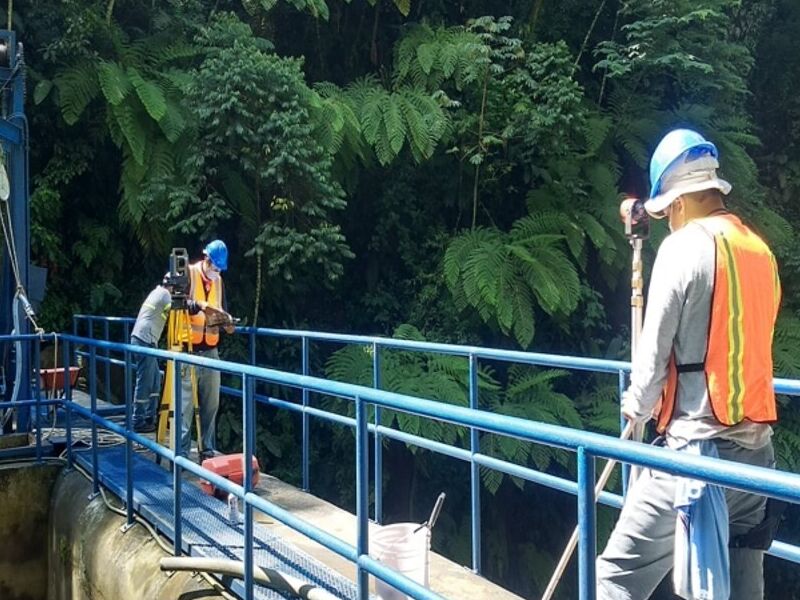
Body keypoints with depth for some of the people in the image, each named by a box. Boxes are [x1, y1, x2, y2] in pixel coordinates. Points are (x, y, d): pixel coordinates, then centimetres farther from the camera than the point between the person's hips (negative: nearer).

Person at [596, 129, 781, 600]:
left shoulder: (685, 246, -9)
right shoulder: (759, 250, 13)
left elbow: (655, 348, -9)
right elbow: (742, 341, 15)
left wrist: (637, 407, 9)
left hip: (699, 446, -8)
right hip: (756, 446, 8)